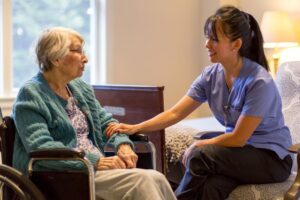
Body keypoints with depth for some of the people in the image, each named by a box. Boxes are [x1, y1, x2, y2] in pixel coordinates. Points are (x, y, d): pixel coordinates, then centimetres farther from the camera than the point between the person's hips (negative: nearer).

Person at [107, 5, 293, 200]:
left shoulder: (260, 82, -22)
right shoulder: (211, 76, -3)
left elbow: (238, 138, -19)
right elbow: (175, 113, -3)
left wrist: (197, 146, -11)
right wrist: (135, 128, -14)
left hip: (273, 158, -4)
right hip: (241, 151, 4)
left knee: (201, 156, -27)